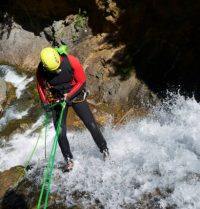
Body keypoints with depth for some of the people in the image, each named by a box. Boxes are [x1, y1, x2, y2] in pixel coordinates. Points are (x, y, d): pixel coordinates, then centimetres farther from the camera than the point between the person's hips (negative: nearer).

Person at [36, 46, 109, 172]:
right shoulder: (41, 71, -21)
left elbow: (82, 81, -14)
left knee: (91, 125, -2)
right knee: (60, 132, -6)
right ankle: (69, 160, 11)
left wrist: (69, 96, -21)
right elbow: (41, 86, 1)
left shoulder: (71, 62, -26)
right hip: (56, 99, 1)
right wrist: (44, 102, -9)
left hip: (76, 95, -1)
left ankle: (104, 149, 18)